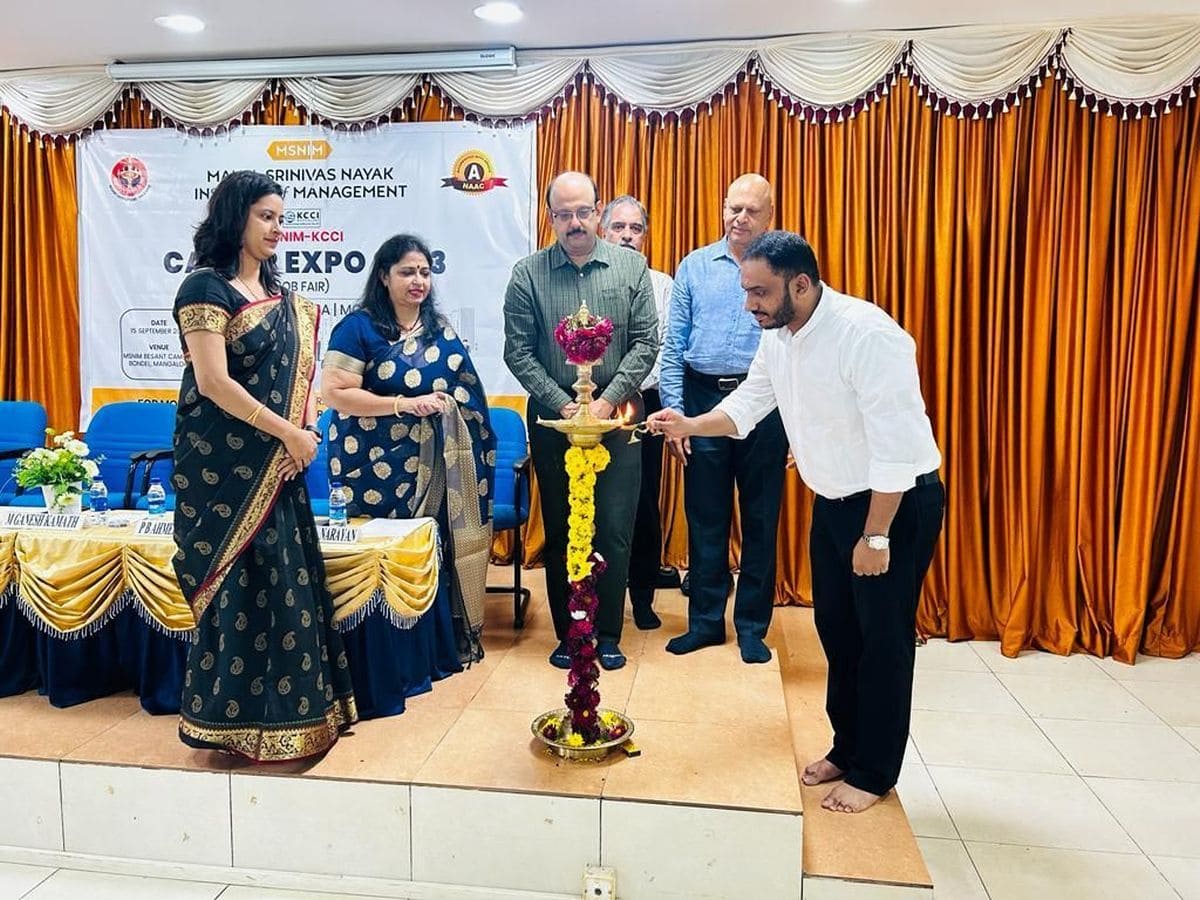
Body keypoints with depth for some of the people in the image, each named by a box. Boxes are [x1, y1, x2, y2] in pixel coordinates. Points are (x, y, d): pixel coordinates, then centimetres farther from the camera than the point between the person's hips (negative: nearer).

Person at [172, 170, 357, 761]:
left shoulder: (278, 295, 13)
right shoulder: (206, 288, -10)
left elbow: (296, 371, 15)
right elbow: (212, 382, -18)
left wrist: (304, 431, -4)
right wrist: (288, 433, -15)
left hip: (276, 465, 7)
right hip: (223, 466, -7)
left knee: (283, 578, 10)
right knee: (241, 584, 0)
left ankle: (286, 706, 23)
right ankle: (235, 717, 16)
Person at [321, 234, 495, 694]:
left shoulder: (440, 329, 11)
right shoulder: (359, 327, -6)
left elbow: (462, 387, 17)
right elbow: (334, 393, -13)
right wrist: (404, 404, -18)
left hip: (434, 467, 5)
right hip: (380, 468, -4)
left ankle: (435, 649, 25)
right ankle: (392, 663, 17)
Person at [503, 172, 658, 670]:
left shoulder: (631, 266, 2)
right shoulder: (528, 274, 0)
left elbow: (646, 342, -1)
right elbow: (518, 352, -3)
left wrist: (607, 400, -10)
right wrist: (563, 405, -10)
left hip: (617, 417, 0)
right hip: (553, 418, 0)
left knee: (614, 531, 2)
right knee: (560, 532, 8)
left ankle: (608, 635, 17)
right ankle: (568, 634, 22)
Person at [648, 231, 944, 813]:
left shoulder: (866, 334, -27)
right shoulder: (778, 337, -2)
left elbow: (895, 444, -27)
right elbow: (748, 404, 8)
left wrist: (875, 537, -23)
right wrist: (690, 425, -10)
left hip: (897, 502, -8)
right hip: (835, 499, 8)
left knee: (883, 640, 4)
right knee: (836, 628, 16)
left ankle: (874, 774, 21)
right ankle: (846, 748, 34)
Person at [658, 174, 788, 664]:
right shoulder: (695, 266, 7)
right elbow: (674, 346, 5)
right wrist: (674, 412, -2)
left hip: (764, 405, -1)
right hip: (703, 399, 2)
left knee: (760, 521, 8)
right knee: (705, 518, 9)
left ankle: (752, 627, 22)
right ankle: (705, 621, 23)